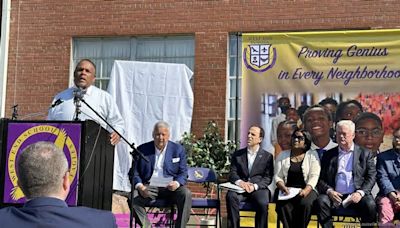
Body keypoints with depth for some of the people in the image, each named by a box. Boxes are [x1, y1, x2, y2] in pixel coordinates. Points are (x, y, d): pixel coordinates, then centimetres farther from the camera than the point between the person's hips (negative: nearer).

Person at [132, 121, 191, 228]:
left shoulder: (178, 150, 6)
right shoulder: (142, 150, 6)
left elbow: (183, 173, 4)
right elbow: (135, 172, 6)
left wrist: (176, 183, -19)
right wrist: (139, 186, -15)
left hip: (170, 187, 0)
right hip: (149, 187, 1)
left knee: (186, 194, -30)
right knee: (133, 197, -27)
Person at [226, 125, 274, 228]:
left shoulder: (267, 156, 9)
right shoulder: (237, 154, 15)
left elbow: (268, 178, 2)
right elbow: (232, 173, 7)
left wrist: (255, 186, -17)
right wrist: (240, 182, -17)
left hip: (259, 189, -1)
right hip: (240, 188, 1)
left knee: (263, 203, -33)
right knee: (231, 196, -31)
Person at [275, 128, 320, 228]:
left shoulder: (312, 155, 8)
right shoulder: (283, 155, 14)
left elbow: (314, 176, -2)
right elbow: (278, 176, 8)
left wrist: (306, 190, -20)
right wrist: (282, 187, -14)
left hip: (306, 190, -1)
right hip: (287, 190, 1)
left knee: (305, 204, -33)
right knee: (282, 204, -31)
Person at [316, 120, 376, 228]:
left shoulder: (365, 153, 12)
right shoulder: (328, 155, 15)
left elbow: (371, 177, 5)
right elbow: (321, 179, 10)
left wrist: (360, 192, -12)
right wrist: (329, 191, -10)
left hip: (356, 195, -1)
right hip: (334, 195, 1)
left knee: (370, 204, -31)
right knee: (321, 201, -29)